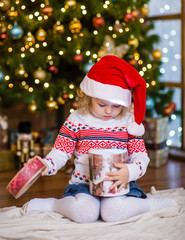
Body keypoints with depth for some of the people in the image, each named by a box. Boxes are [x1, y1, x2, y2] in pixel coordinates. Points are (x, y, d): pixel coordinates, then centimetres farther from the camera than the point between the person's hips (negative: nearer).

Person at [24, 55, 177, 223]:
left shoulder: (129, 122, 3)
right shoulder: (76, 120, 1)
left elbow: (141, 156, 2)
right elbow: (61, 151, 4)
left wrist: (130, 172, -21)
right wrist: (46, 165, -19)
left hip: (119, 185, 1)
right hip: (84, 185, 0)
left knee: (113, 213, -31)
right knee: (85, 213, -31)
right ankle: (48, 205, -6)